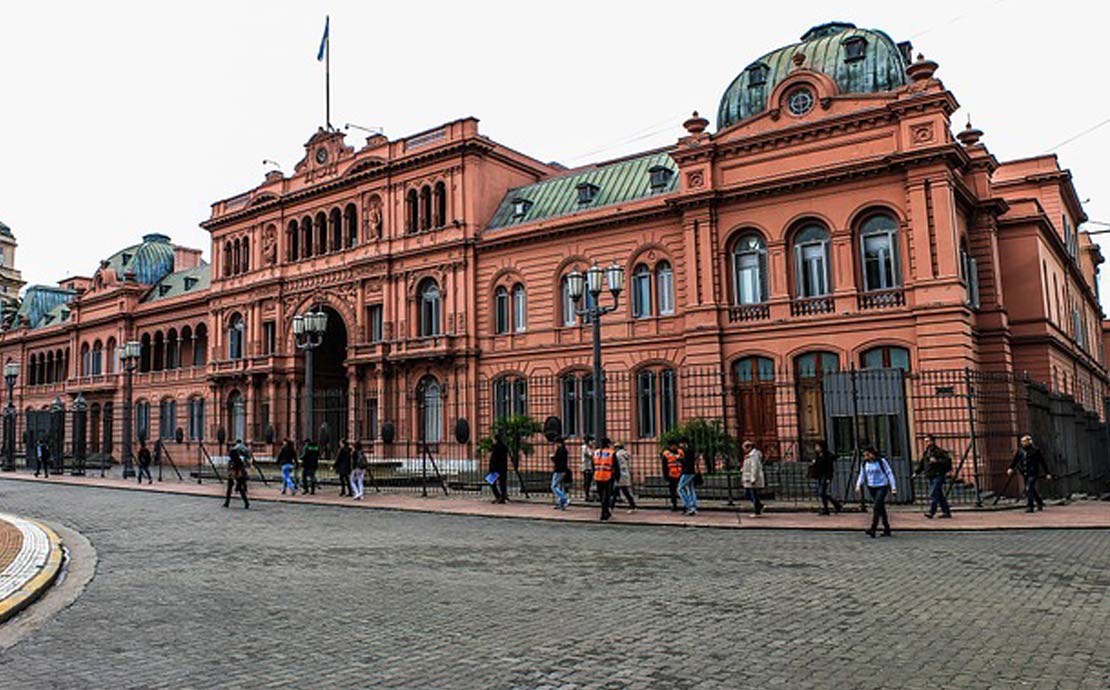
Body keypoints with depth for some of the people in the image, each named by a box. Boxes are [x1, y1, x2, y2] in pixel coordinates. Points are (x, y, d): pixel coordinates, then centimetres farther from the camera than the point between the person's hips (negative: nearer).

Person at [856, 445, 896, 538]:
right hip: (871, 488, 5)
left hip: (882, 487, -5)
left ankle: (873, 529, -21)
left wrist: (893, 488, -10)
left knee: (876, 507, -17)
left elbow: (889, 474, -5)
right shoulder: (864, 464, 3)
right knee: (881, 508, 11)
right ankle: (887, 529, 20)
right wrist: (858, 485, -8)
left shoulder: (881, 461, -9)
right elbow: (862, 476, 9)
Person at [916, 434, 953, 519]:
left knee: (933, 494, -14)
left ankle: (931, 512, -16)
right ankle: (946, 512, 18)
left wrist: (936, 461, -24)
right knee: (940, 495, 12)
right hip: (930, 477, 8)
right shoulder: (925, 452, 15)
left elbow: (948, 459, -18)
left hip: (938, 476, -8)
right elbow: (921, 463, 21)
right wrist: (916, 472, 12)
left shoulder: (938, 451, -9)